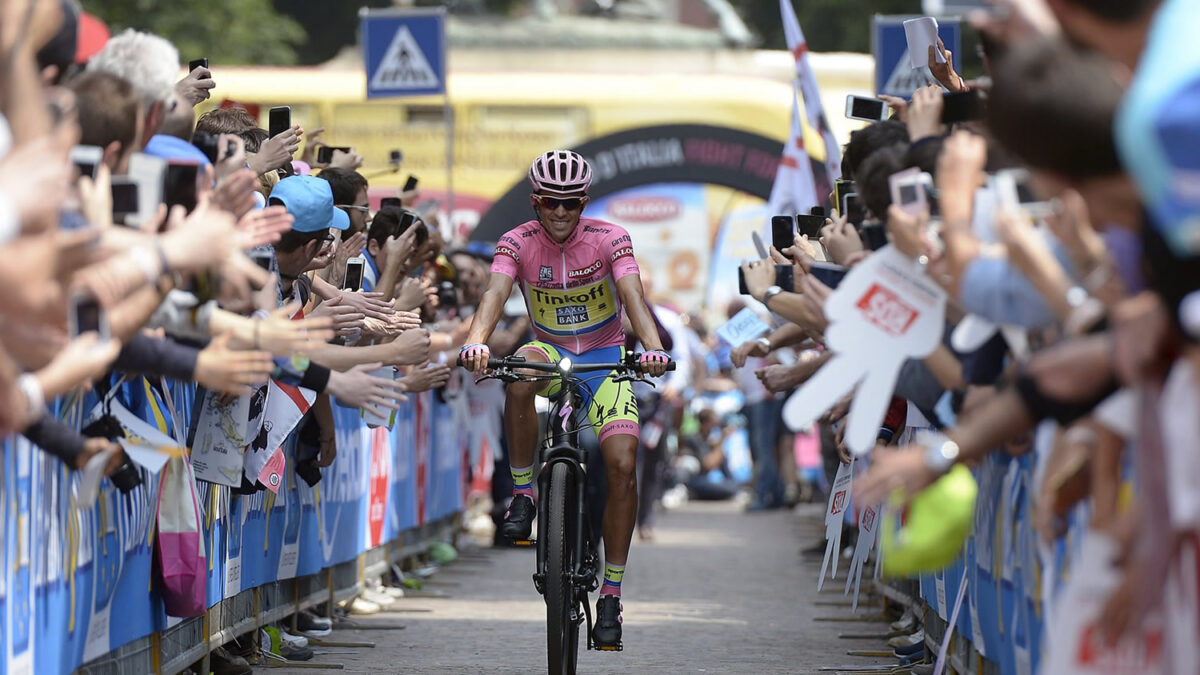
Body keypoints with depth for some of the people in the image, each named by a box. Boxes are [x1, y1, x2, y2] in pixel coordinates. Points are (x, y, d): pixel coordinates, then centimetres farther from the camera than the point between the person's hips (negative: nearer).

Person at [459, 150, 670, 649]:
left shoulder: (608, 239, -14)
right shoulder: (519, 242, -13)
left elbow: (633, 296, -28)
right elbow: (495, 294, -29)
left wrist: (653, 347, -48)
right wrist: (475, 342, -50)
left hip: (605, 358, 0)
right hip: (550, 352, 0)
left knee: (622, 464, -18)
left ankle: (611, 593, -8)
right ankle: (522, 492, -22)